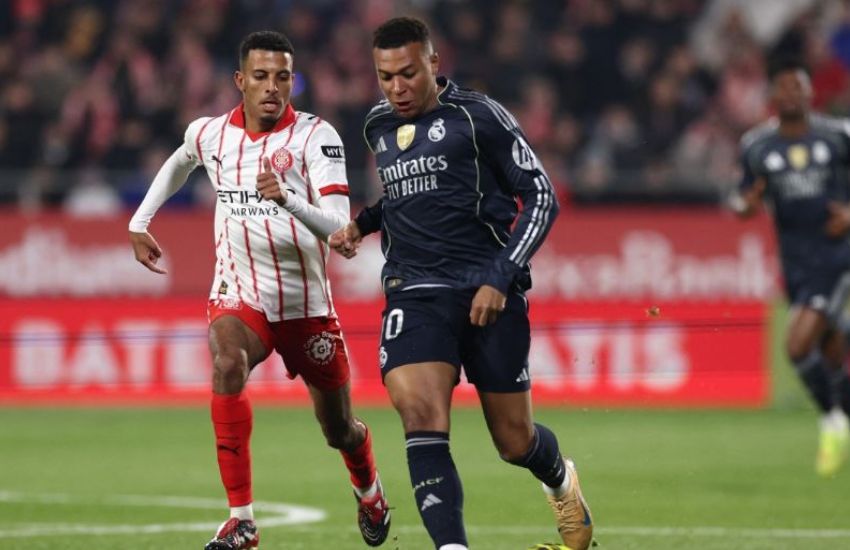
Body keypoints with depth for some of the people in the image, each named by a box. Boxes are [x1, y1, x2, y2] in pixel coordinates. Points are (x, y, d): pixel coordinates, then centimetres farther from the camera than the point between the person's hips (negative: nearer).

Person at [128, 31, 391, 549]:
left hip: (307, 302, -1)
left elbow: (339, 228, -25)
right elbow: (180, 162, 25)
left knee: (340, 430, 11)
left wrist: (287, 199, -42)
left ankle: (369, 491, 50)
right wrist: (140, 222, 20)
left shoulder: (316, 136, -14)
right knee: (228, 364, -33)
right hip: (238, 293, 1)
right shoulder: (211, 134, -3)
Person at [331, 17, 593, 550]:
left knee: (515, 442, 6)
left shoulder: (478, 116, -4)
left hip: (489, 292, -3)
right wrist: (362, 223, 13)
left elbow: (541, 196, -3)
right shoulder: (379, 126, 14)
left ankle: (561, 481, 42)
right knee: (420, 413, -23)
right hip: (414, 294, 4)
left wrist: (501, 278, -11)